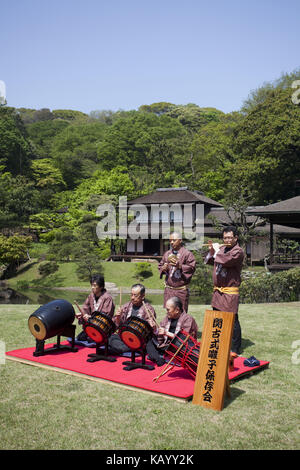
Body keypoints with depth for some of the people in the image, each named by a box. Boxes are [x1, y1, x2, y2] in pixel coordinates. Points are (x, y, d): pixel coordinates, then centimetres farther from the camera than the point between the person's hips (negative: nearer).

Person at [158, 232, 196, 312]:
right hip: (169, 289, 4)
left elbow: (192, 267, -10)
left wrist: (180, 266, -21)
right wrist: (163, 268, -3)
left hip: (181, 289, -4)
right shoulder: (167, 253, 13)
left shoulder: (187, 254, -3)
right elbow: (160, 265, 19)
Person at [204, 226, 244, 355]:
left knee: (232, 320, -4)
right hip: (217, 290, 8)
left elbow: (225, 260, -26)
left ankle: (236, 349, 5)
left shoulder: (238, 251, -10)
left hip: (230, 292, -8)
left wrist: (217, 250, -10)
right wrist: (212, 250, 6)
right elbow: (210, 261, 23)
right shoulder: (222, 249, 13)